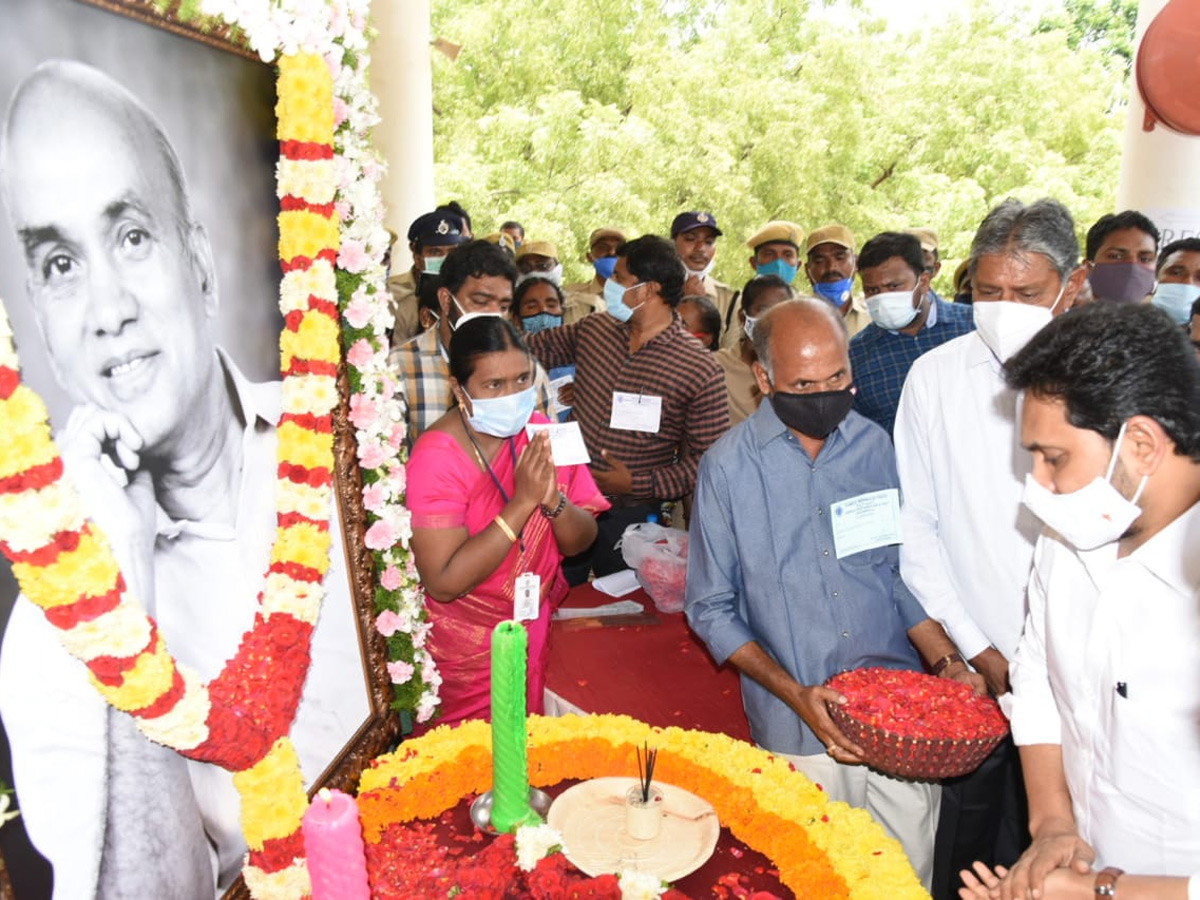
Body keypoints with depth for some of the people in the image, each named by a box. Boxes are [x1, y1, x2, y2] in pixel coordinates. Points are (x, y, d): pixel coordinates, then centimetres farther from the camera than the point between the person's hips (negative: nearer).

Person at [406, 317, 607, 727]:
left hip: (538, 626, 5)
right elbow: (443, 582, -27)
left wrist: (553, 500, -25)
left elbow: (581, 542, -4)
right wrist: (523, 501, -30)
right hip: (469, 645, -4)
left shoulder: (539, 432, -6)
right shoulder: (437, 456, -21)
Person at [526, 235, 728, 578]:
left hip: (628, 516, -4)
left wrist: (637, 483, -19)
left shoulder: (700, 370, -15)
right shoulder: (593, 330, 0)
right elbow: (539, 346, 17)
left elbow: (709, 459, -13)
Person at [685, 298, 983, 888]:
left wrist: (945, 661, -5)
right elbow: (711, 609, -6)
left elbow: (899, 571, 9)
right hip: (800, 733, -3)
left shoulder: (873, 446, 2)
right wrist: (795, 694, -15)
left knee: (913, 878, 15)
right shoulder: (728, 467, -9)